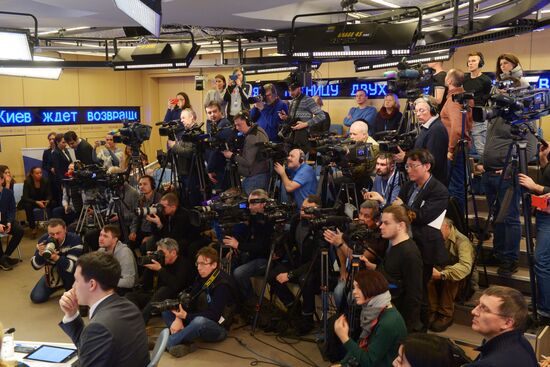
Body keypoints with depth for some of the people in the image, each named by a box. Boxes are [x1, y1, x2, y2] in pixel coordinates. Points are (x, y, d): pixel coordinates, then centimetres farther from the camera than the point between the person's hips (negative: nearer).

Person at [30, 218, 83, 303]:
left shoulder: (75, 239, -29)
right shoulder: (43, 240, -16)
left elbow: (73, 266, -36)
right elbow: (35, 266, -14)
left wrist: (57, 258, -53)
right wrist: (40, 254, -35)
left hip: (71, 275, -4)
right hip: (52, 274, 4)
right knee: (36, 297, -6)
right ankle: (62, 285, 19)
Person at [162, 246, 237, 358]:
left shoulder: (223, 285, -20)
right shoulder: (201, 278, 5)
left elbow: (214, 315, -26)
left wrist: (186, 316, -29)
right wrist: (178, 318, -17)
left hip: (218, 328, -8)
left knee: (199, 321, -41)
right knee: (166, 309, 0)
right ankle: (183, 343, -23)